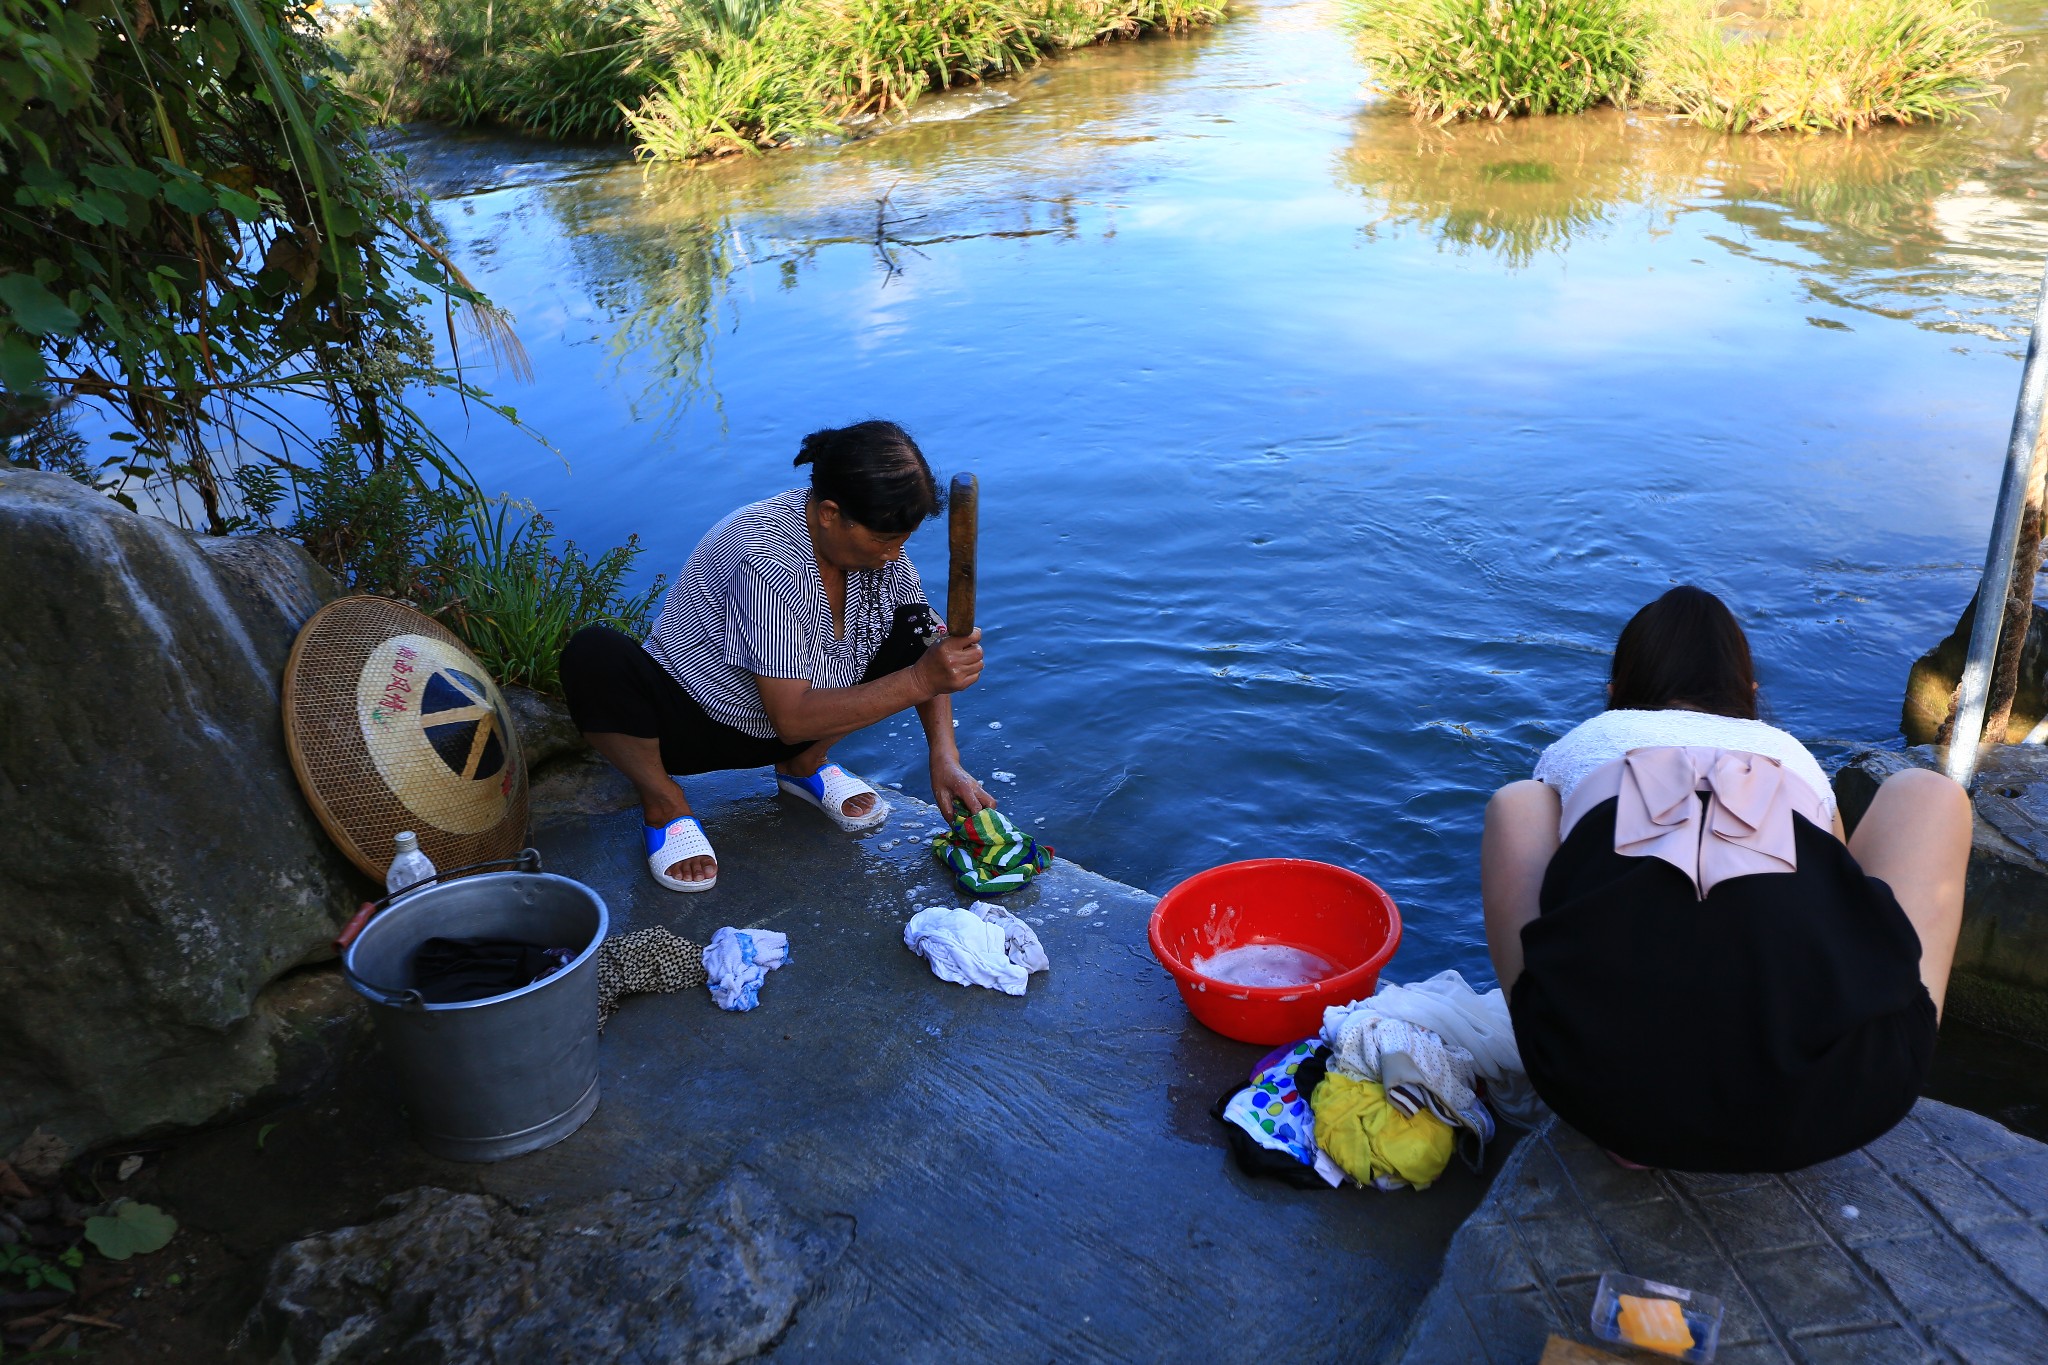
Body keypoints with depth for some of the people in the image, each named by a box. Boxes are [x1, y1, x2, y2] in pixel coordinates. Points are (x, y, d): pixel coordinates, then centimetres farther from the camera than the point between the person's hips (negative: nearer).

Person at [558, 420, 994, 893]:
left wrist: (945, 759, -18)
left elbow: (930, 652, -4)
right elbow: (793, 719, -33)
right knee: (592, 656, -36)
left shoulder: (875, 540, -12)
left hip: (797, 719, 6)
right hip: (689, 721, -6)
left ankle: (805, 765, 7)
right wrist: (921, 679, -37)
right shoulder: (766, 557, -33)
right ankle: (663, 801, -6)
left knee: (919, 628, -12)